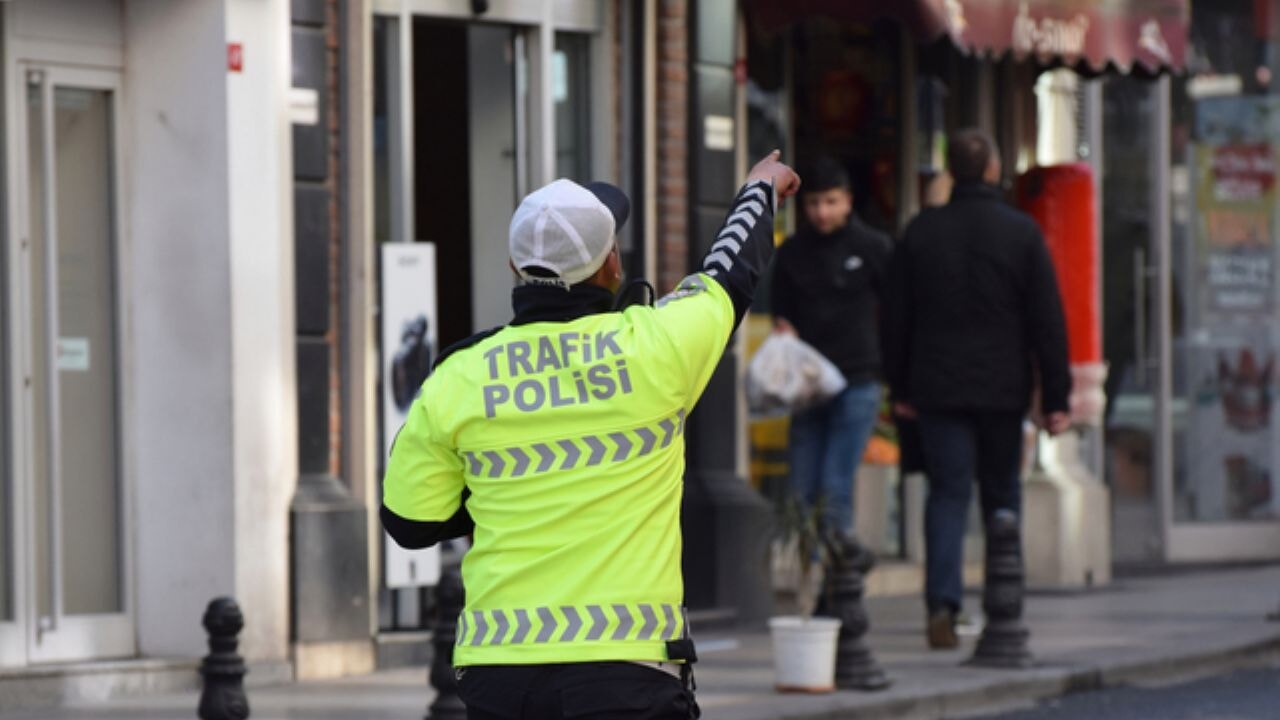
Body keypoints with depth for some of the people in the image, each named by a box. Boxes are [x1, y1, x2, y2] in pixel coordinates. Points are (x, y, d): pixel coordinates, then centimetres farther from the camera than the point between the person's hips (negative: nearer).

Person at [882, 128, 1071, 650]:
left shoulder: (921, 232, 1)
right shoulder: (1022, 233, -4)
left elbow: (896, 318, 6)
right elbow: (1047, 322, -5)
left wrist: (900, 389, 15)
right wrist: (1055, 398, -1)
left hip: (939, 389, 1)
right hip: (1003, 388, -1)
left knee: (947, 493, 1)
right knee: (1002, 494, 12)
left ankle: (943, 602, -17)